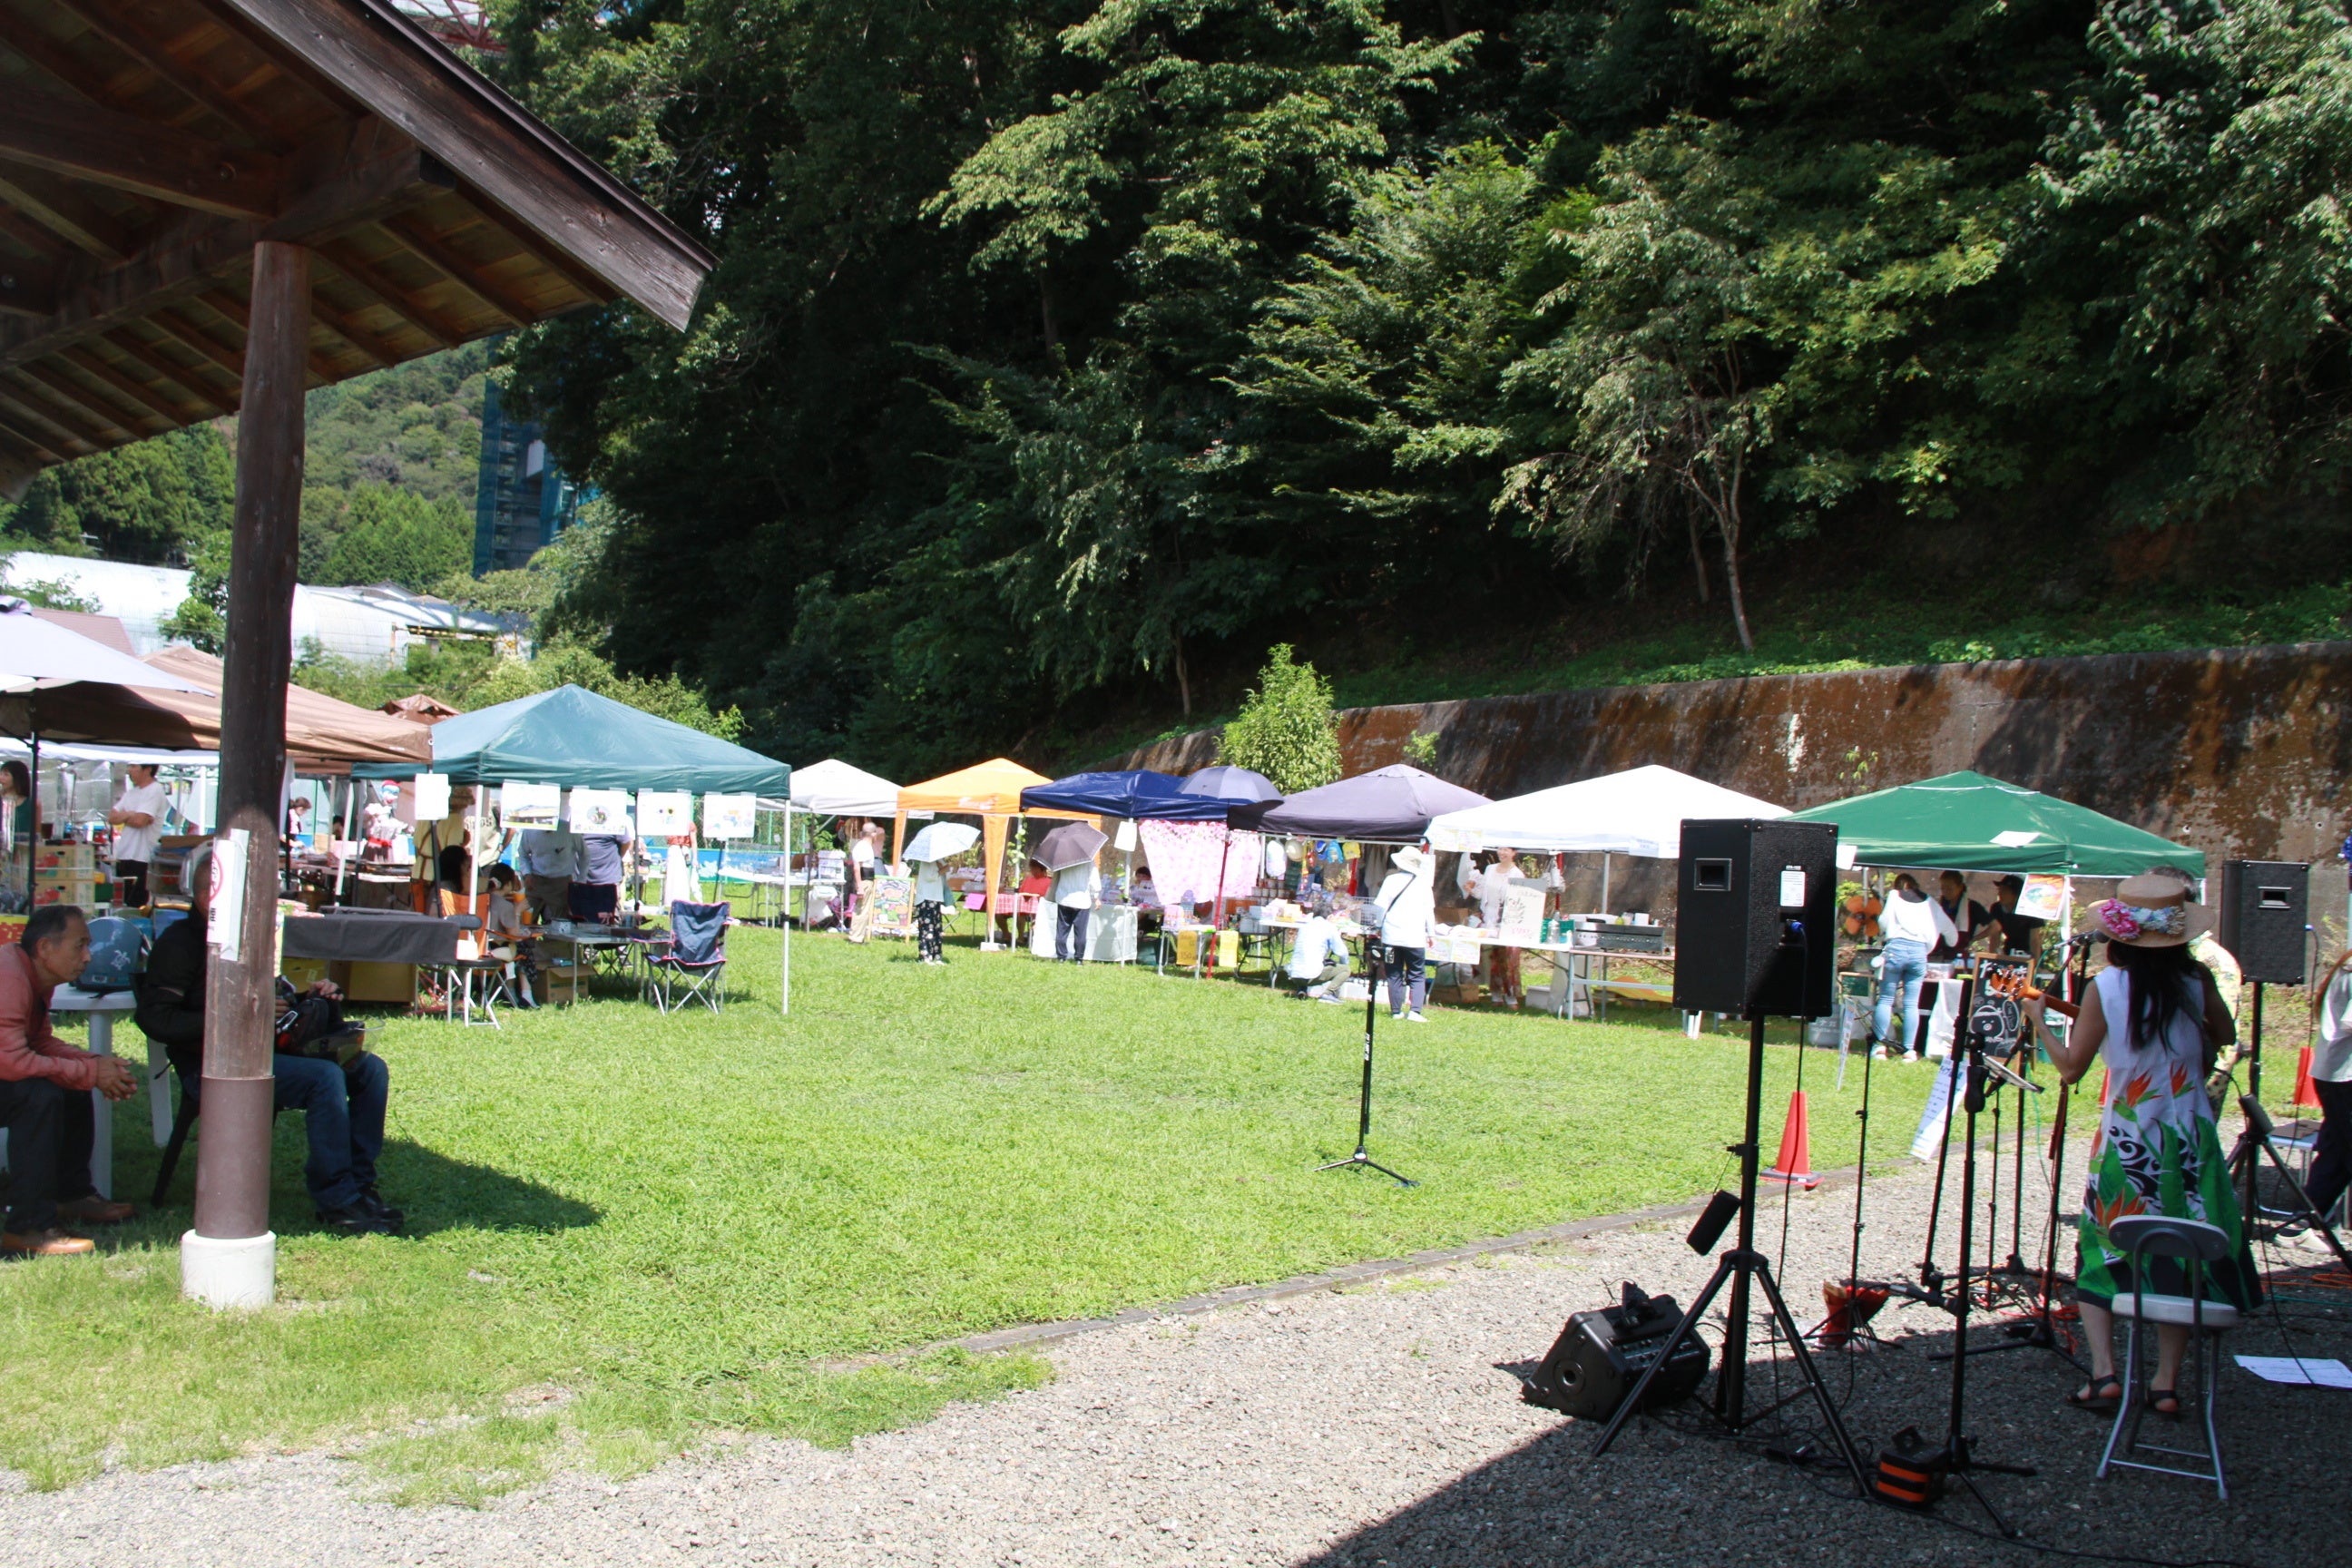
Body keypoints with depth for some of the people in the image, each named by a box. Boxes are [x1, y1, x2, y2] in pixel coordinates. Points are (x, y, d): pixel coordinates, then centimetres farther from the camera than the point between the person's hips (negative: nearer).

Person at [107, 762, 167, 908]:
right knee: (120, 905, 10)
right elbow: (111, 818, 11)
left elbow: (140, 821, -20)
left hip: (141, 860, -9)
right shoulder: (131, 792, 17)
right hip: (123, 857, 9)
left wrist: (122, 816, -1)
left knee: (136, 906, -8)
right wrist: (130, 815, -7)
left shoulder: (155, 791, -9)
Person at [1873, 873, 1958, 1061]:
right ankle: (1909, 1049, 1)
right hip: (1919, 952, 2)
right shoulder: (1930, 903, 17)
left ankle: (1881, 1045, -1)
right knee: (1911, 1004, 4)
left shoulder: (1895, 896, 10)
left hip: (1896, 948, -2)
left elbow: (1883, 923, 6)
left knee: (1886, 999, 5)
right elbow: (1950, 931, 20)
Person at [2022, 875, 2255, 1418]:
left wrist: (2039, 1021, 6)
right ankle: (2167, 1381, 10)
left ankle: (2103, 1372, -3)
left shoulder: (2105, 987, -12)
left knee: (2101, 1252, 10)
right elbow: (2225, 1036, 14)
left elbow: (2071, 1067, -8)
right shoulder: (2196, 979, -5)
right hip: (2190, 1140, 2)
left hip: (2127, 1144, -2)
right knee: (2180, 1258, 12)